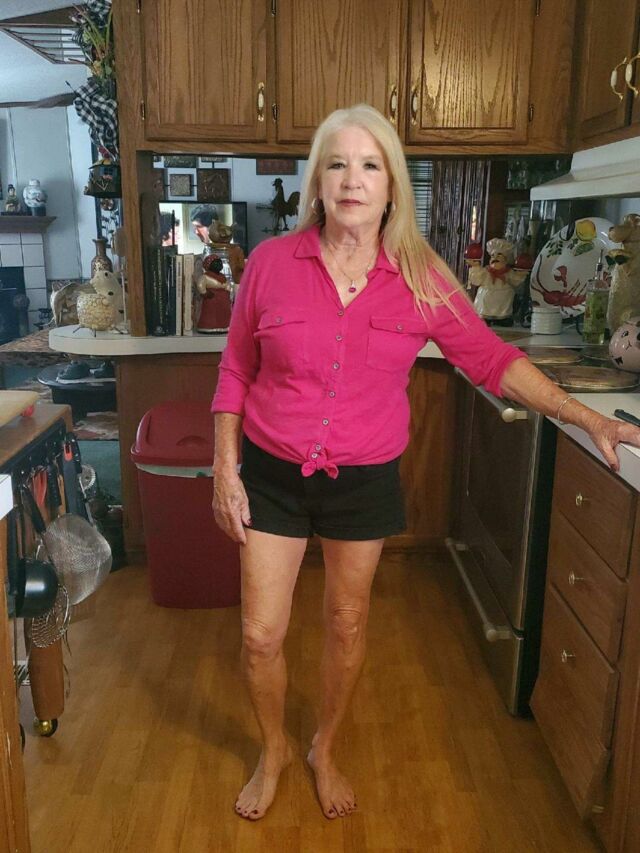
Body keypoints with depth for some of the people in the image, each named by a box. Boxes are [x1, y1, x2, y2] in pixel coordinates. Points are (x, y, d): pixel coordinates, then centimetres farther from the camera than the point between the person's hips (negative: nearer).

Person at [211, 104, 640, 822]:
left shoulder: (420, 278, -8)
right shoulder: (271, 262, -9)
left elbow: (490, 359, -1)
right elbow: (235, 372, -1)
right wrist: (225, 470, -3)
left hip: (365, 480, 1)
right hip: (272, 474, 0)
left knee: (347, 627, 16)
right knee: (260, 636, 7)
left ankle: (324, 750, 45)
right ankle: (273, 751, 39)